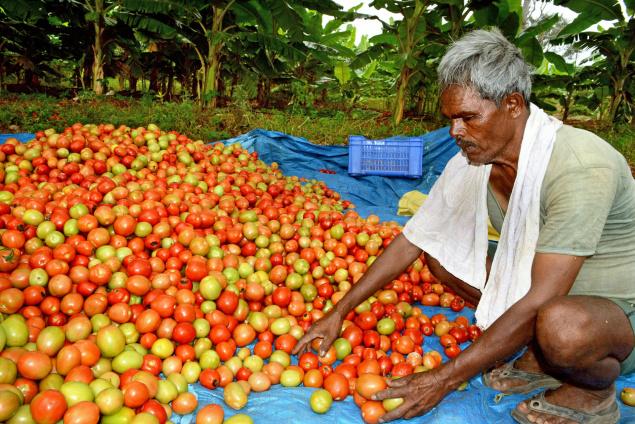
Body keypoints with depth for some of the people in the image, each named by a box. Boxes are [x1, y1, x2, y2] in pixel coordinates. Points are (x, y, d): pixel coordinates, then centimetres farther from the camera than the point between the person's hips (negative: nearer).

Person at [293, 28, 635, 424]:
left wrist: (444, 379, -30)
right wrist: (338, 312, -4)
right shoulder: (471, 163, -10)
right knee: (441, 253, -4)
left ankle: (595, 392, -3)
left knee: (560, 324, -40)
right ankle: (540, 359, 4)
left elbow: (539, 302, -34)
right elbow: (412, 240, -3)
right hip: (544, 292, 7)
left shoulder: (580, 168, -32)